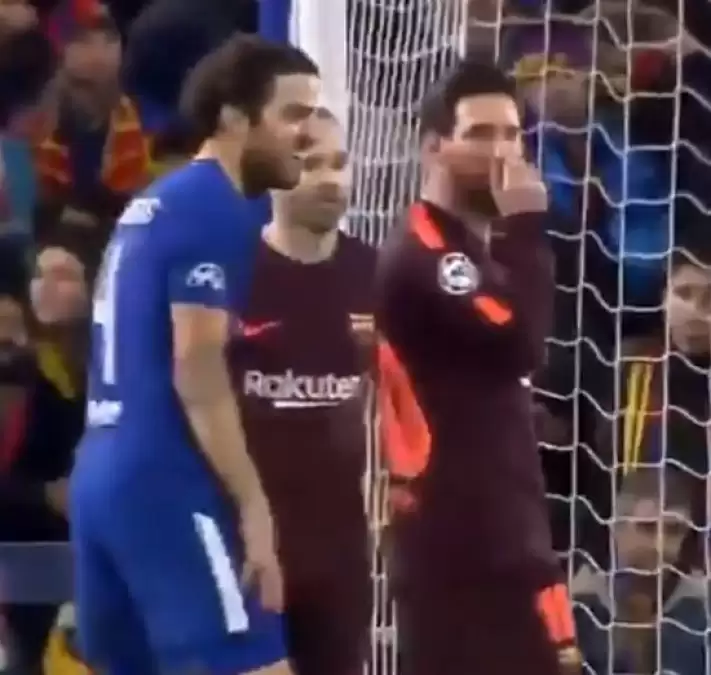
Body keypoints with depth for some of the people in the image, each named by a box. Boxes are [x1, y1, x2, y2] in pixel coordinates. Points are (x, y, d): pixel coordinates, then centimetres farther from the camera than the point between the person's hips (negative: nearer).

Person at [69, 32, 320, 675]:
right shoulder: (217, 212, -10)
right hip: (167, 484, -10)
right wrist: (253, 507, -18)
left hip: (104, 476, 10)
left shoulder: (151, 205, 19)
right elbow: (196, 371, -18)